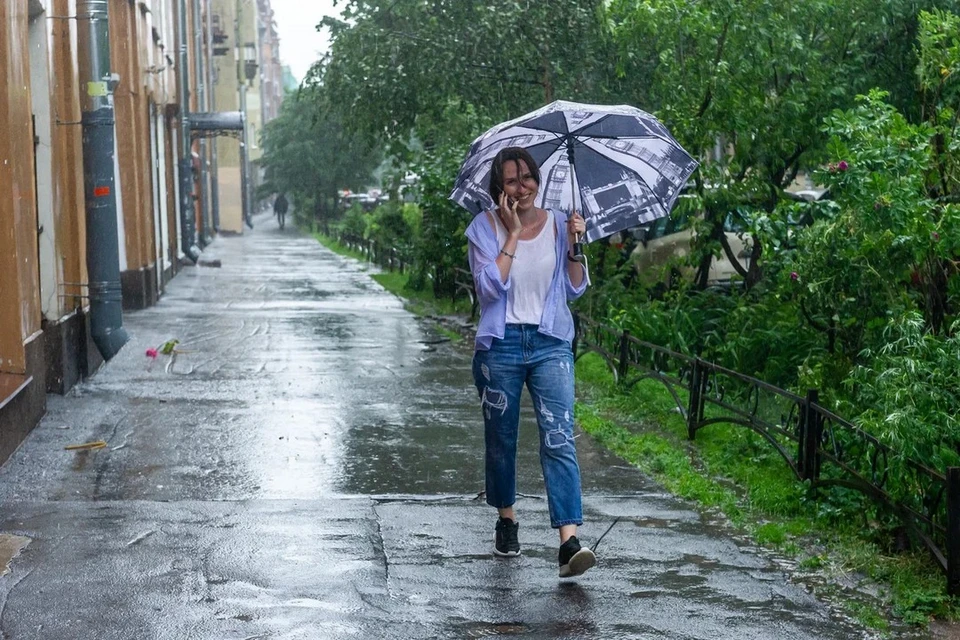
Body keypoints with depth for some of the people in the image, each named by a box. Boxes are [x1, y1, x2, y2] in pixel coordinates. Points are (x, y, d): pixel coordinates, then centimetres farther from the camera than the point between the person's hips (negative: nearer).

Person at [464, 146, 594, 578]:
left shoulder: (557, 223, 6)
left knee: (559, 439, -12)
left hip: (551, 343, 1)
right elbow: (489, 287, -14)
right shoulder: (486, 227, -1)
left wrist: (573, 246, -8)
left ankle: (569, 542, -20)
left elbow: (575, 289, 6)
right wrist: (512, 235, -14)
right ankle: (506, 520, 35)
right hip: (501, 344, 0)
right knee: (501, 440, 12)